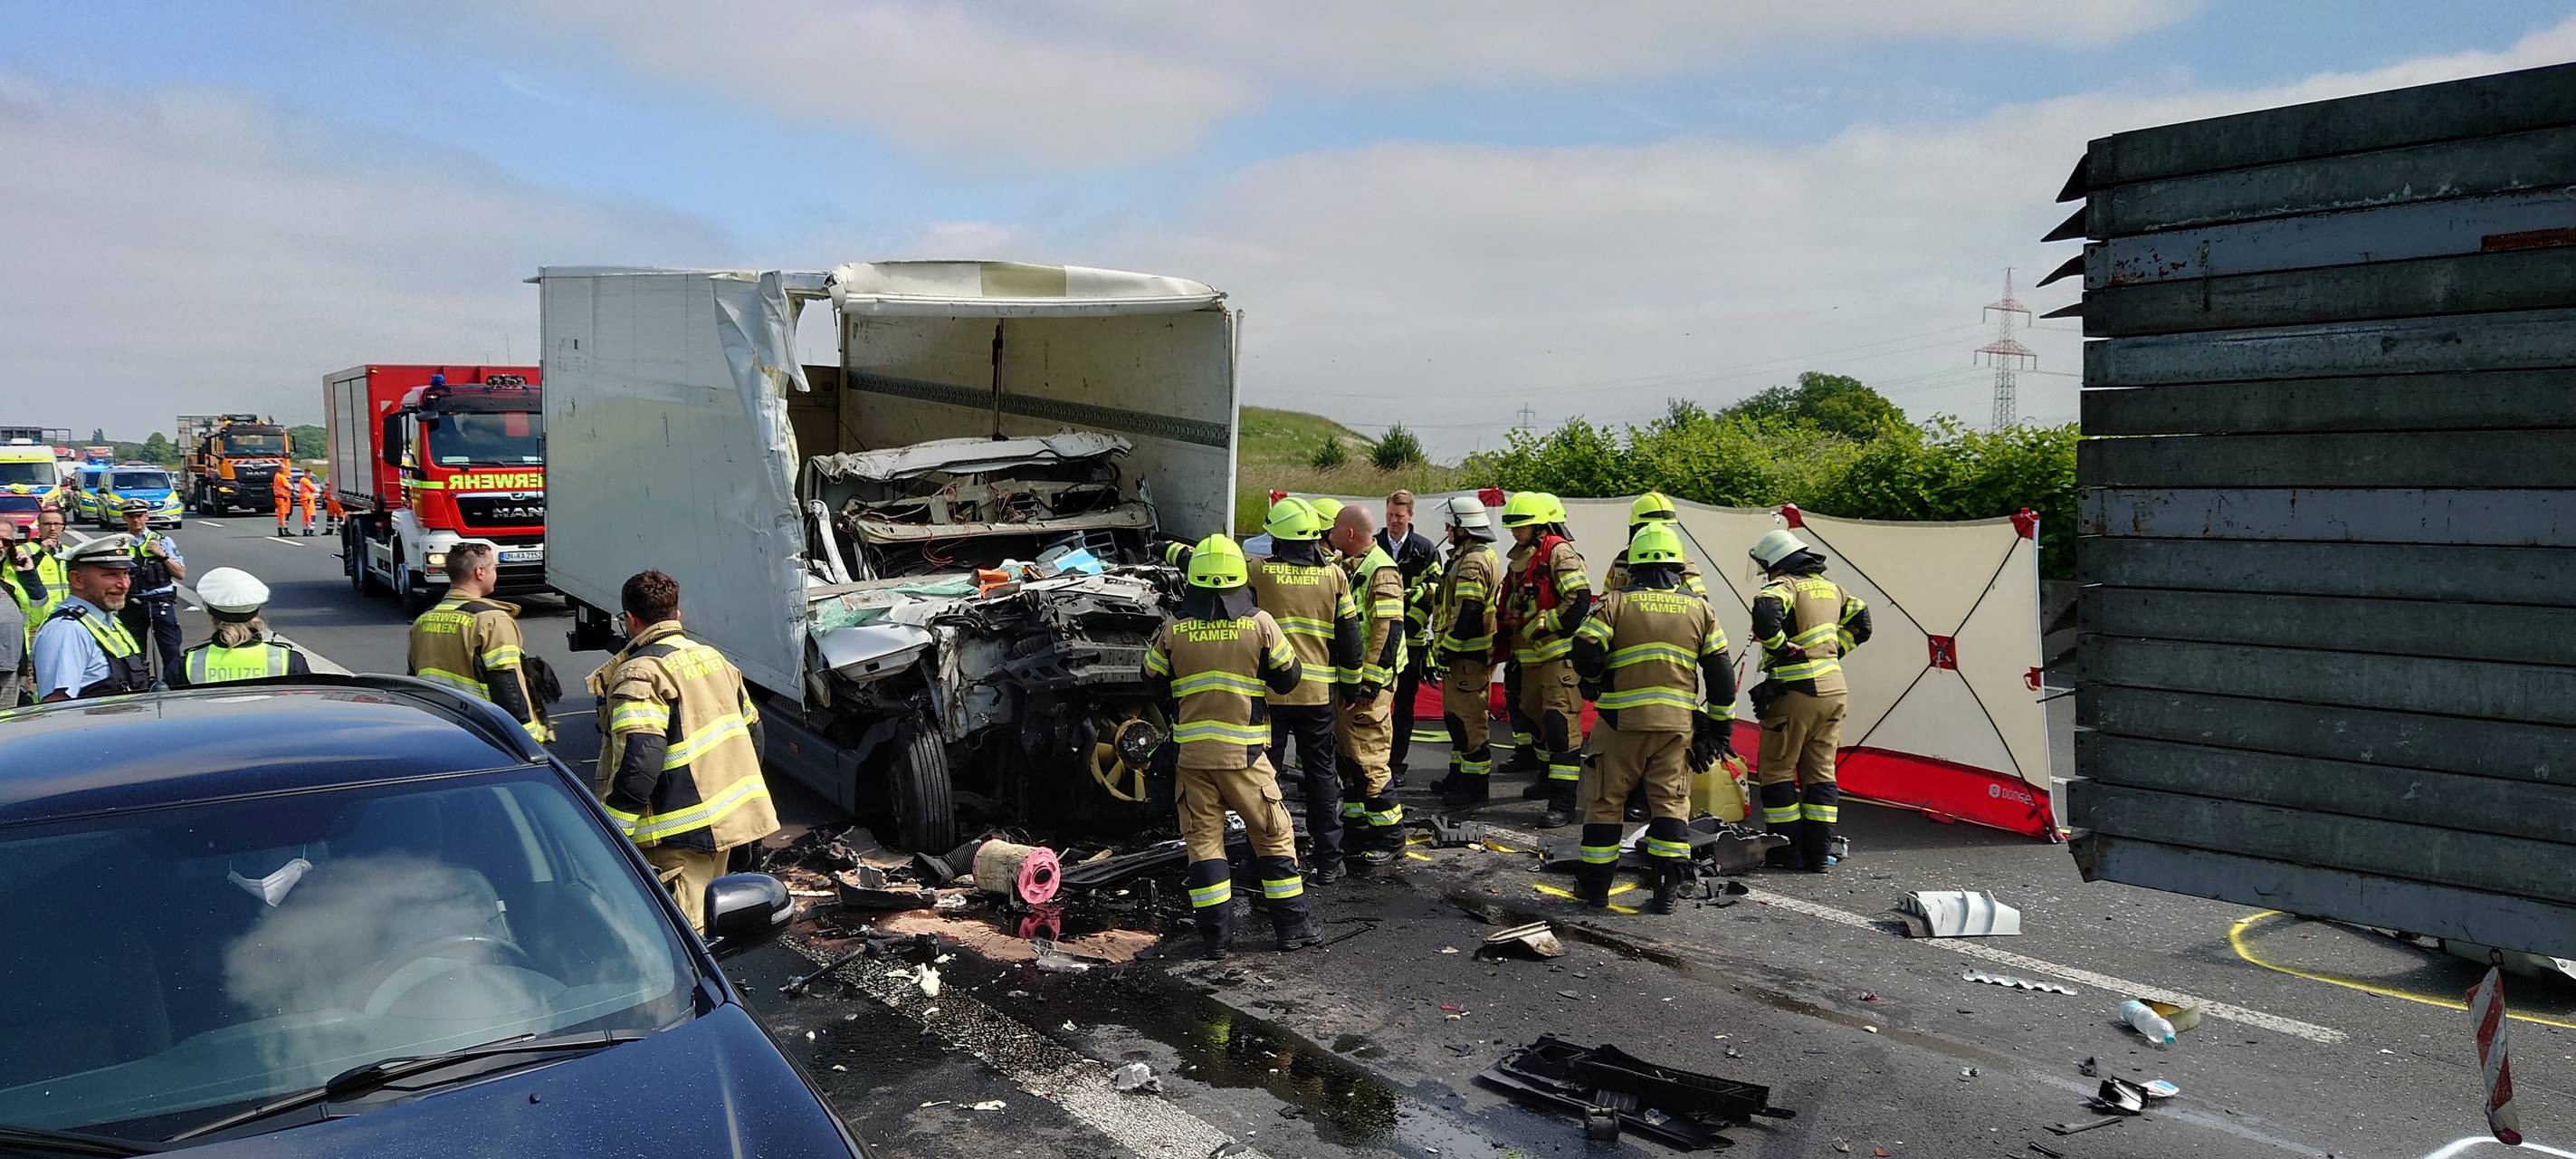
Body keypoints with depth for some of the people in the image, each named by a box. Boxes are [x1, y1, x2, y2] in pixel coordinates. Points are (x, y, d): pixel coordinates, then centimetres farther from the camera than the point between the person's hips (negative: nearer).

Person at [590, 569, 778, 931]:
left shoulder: (640, 674, -15)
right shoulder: (712, 657, 11)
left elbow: (639, 761, -26)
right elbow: (752, 729, 19)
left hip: (682, 832, -9)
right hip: (731, 817, 9)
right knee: (709, 916, 23)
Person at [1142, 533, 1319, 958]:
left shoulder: (1173, 628, -3)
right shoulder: (1260, 624, -6)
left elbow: (1155, 684, 9)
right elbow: (1287, 679, 3)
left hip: (1190, 751, 1)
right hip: (1244, 752, -1)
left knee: (1203, 838, 8)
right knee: (1274, 835, 11)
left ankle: (1215, 934, 7)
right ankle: (1291, 926, 16)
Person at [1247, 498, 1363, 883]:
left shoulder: (1258, 573, -7)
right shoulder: (1334, 576, -1)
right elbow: (1349, 638, 3)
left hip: (1268, 691, -2)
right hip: (1318, 692, 2)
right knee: (1321, 774, 12)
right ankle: (1327, 861, 16)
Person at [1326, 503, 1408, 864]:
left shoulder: (1381, 571, -15)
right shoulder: (1347, 568, 14)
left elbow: (1388, 632, -21)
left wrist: (1368, 683, -22)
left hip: (1367, 682, -10)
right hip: (1345, 679, 10)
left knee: (1369, 759, -10)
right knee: (1348, 753, 16)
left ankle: (1389, 834, -2)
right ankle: (1355, 818, 28)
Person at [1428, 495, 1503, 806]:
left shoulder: (1472, 562, -17)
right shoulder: (1483, 557, 18)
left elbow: (1469, 612, -25)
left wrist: (1449, 647, -20)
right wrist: (1447, 647, 23)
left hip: (1468, 655, -11)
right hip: (1466, 653, 11)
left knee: (1469, 718, -6)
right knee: (1456, 715, 19)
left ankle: (1474, 784, -1)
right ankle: (1459, 775, 29)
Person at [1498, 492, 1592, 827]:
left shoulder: (1559, 552, -11)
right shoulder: (1523, 558, 18)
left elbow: (1579, 601, -21)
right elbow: (1514, 608, 28)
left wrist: (1539, 625, -17)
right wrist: (1514, 643, 23)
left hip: (1560, 654, -10)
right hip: (1532, 656, 10)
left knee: (1561, 726, -13)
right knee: (1536, 719, 20)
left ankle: (1563, 802, -14)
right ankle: (1551, 778, 38)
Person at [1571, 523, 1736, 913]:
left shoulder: (1615, 603, -3)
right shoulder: (1699, 609, 6)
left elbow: (1584, 654, -10)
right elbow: (1721, 674, 6)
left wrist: (1599, 683, 12)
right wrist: (1721, 725, 13)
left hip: (1622, 720, -2)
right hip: (1677, 723, 2)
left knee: (1605, 801, 9)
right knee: (1671, 803, 10)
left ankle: (1595, 885, 15)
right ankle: (1667, 889, 8)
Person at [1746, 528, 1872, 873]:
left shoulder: (1785, 584, -9)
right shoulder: (1829, 587, 15)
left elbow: (1765, 611, -31)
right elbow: (1860, 622, 25)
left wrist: (1779, 647, -17)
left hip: (1796, 690, -7)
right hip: (1832, 688, 7)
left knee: (1776, 770, 4)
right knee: (1820, 772, 12)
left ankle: (1789, 851, 5)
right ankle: (1818, 854, 12)